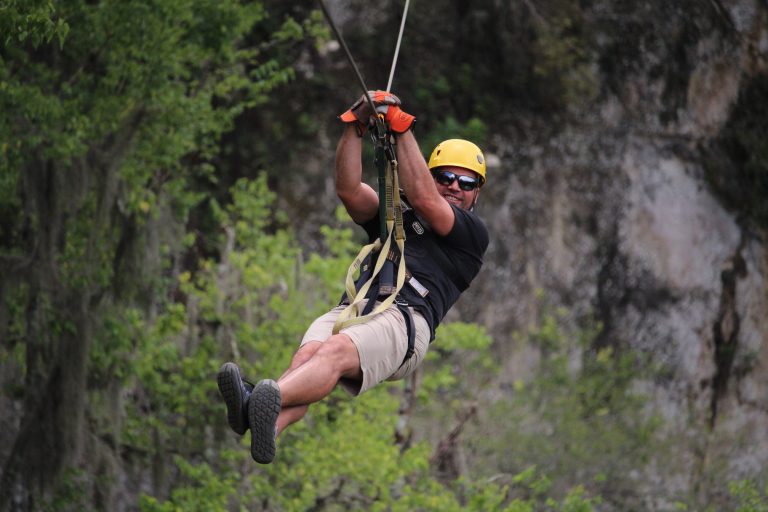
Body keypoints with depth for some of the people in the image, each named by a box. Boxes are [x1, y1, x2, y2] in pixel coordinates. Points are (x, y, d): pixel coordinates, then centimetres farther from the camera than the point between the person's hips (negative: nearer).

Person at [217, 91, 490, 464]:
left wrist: (401, 127, 2)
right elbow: (349, 191, 16)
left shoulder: (472, 233, 20)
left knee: (337, 351, -37)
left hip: (404, 318, -4)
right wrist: (355, 126, 5)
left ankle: (265, 404, -65)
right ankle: (271, 423, -62)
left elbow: (423, 199, 3)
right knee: (308, 353, -32)